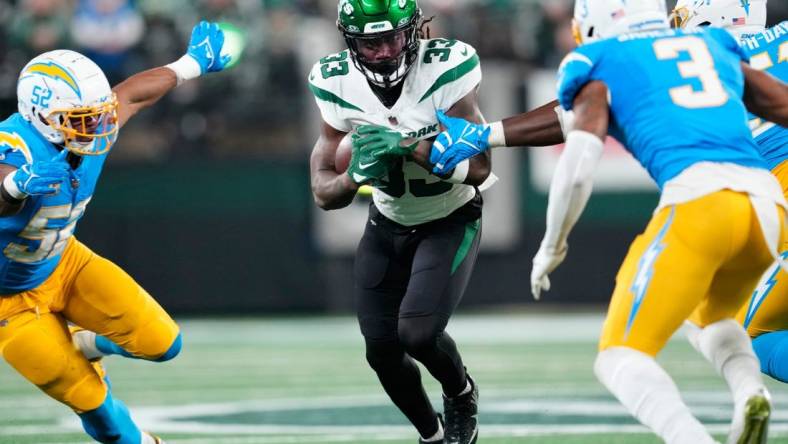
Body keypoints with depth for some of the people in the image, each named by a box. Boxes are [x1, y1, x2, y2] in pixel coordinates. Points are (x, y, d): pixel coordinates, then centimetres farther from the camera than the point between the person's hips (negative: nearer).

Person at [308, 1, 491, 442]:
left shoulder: (445, 69, -27)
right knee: (383, 351, 3)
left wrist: (410, 145, -41)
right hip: (388, 224, 4)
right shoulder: (337, 83, -16)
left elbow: (478, 168, -28)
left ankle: (462, 394, 13)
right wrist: (356, 175, -34)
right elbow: (324, 193, -12)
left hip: (450, 221, -4)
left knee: (418, 332, -22)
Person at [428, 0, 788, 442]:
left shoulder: (603, 66, 15)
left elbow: (578, 168, 4)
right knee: (714, 319, 33)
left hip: (697, 197, -5)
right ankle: (750, 391, -1)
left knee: (620, 357, 3)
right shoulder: (718, 48, 28)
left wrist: (552, 245, 17)